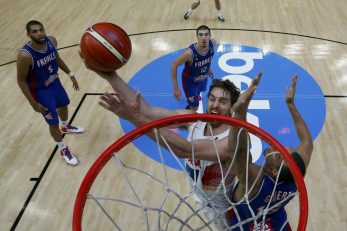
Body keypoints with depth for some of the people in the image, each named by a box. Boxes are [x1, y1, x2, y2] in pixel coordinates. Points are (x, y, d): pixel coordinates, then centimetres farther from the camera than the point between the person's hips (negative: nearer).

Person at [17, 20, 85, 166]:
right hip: (40, 91, -6)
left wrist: (71, 75, 8)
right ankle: (63, 149, 33)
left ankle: (65, 127, 65)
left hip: (55, 82, 7)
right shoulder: (25, 55, -34)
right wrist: (34, 103, -19)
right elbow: (21, 80, -22)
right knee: (53, 123, 7)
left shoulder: (51, 41, -16)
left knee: (63, 105, 31)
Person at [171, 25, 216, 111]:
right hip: (190, 80, -6)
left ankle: (194, 96, 75)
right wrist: (176, 88, -27)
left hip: (203, 77, 6)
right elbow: (174, 65, -28)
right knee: (194, 108, 4)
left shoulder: (212, 43, -26)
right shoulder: (190, 53, -43)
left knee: (199, 91, 38)